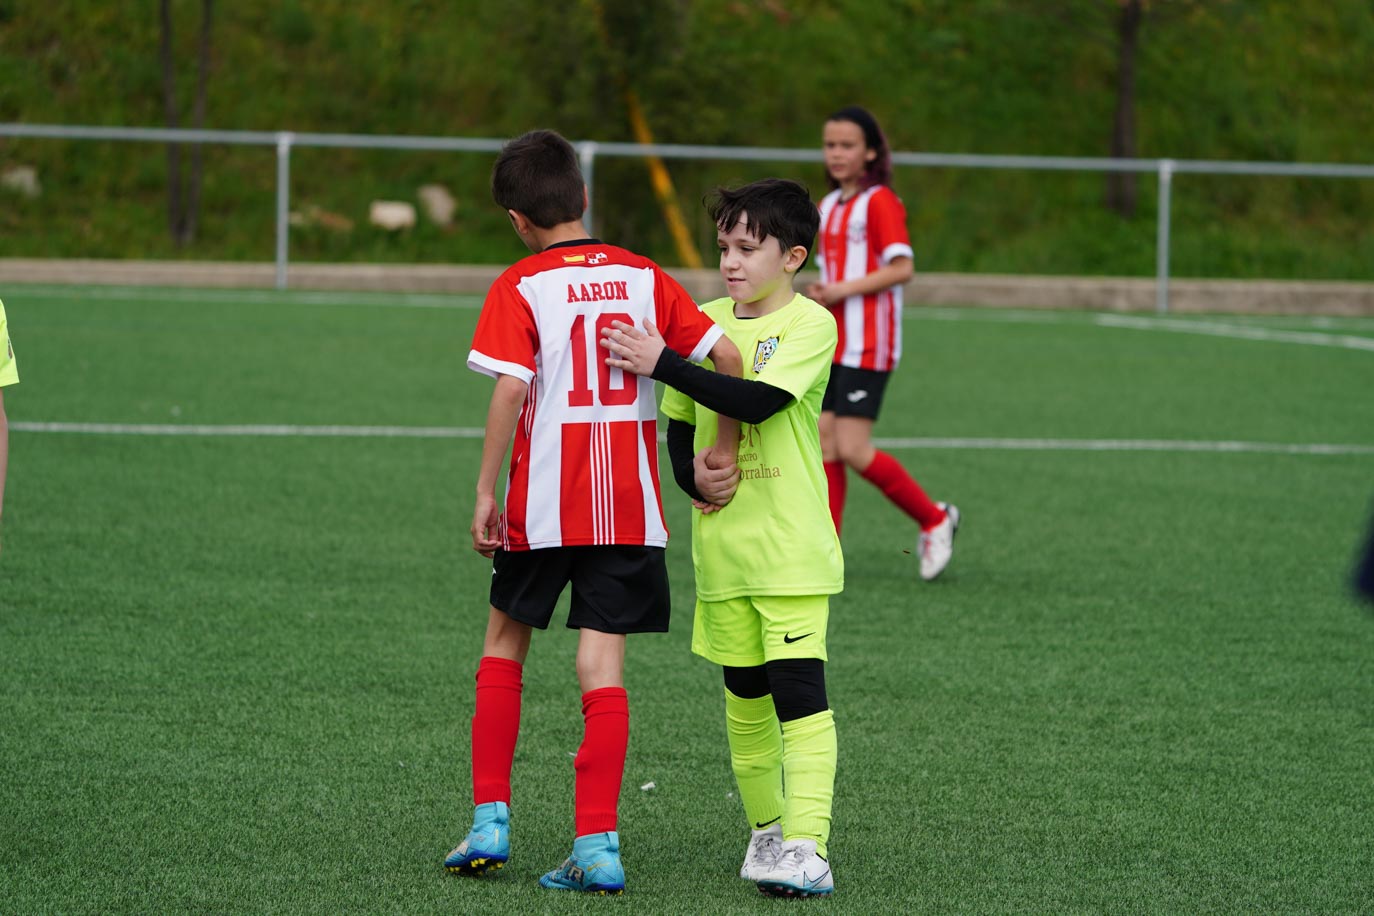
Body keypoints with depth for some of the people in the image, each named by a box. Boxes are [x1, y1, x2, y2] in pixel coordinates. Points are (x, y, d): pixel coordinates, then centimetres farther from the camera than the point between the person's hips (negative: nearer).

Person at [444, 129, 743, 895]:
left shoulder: (519, 287, -6)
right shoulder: (644, 277, 4)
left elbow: (510, 390, -16)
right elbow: (727, 357, -1)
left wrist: (485, 494, -11)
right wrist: (725, 450, 7)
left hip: (542, 508, -2)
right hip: (630, 509, 2)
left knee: (504, 645, 17)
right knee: (603, 667, 2)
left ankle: (491, 822, 14)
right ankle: (598, 845, -6)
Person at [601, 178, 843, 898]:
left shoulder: (811, 324, -8)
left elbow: (756, 401, -22)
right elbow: (678, 425, 18)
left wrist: (662, 363, -22)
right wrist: (691, 474, -3)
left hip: (793, 549, -6)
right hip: (721, 548, 6)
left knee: (799, 691, -14)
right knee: (745, 696, 12)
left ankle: (807, 846, -18)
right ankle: (765, 829, 25)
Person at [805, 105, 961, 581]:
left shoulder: (879, 202, -9)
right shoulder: (829, 206, 16)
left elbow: (902, 268, -18)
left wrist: (844, 289, -21)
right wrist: (820, 294, 3)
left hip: (867, 345, -8)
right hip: (831, 342, 8)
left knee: (853, 450, -12)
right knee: (825, 442, 2)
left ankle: (934, 520, 5)